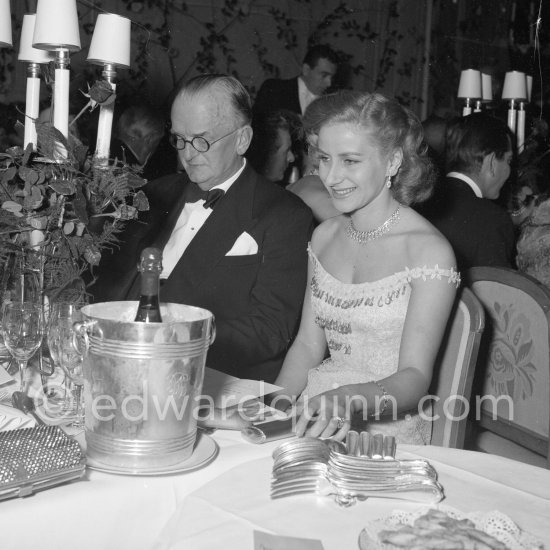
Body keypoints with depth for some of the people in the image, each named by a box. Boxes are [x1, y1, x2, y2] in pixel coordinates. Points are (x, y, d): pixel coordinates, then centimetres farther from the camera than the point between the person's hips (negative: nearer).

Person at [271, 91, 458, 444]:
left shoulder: (429, 251, -12)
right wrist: (281, 401, -7)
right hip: (317, 420, 6)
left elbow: (415, 377, -16)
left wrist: (349, 400, -35)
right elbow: (308, 344, 11)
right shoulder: (324, 236, 8)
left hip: (387, 432, -5)